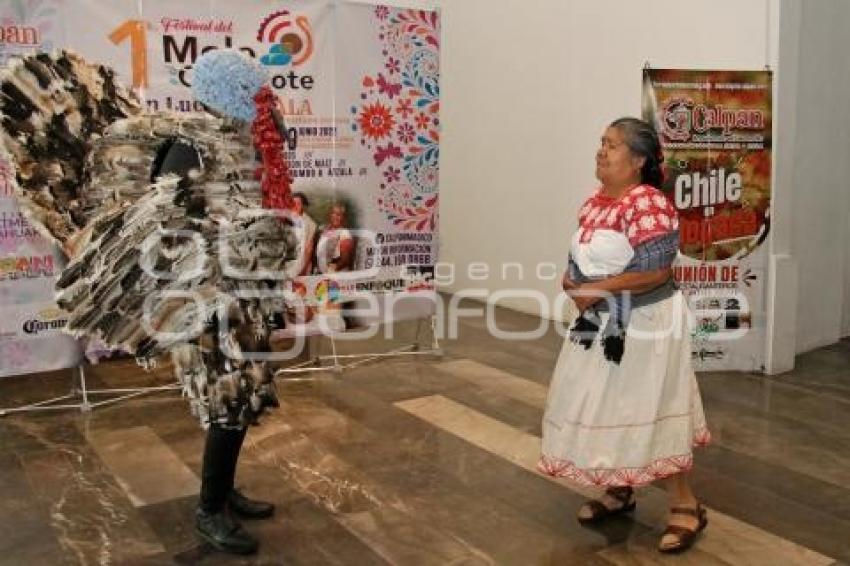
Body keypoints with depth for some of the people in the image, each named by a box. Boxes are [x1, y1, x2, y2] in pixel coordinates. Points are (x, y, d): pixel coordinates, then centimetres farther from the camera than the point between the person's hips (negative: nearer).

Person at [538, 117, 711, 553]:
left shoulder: (648, 204, -20)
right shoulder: (594, 202, 7)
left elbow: (655, 272, -24)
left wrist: (596, 289, -22)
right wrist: (573, 282, -3)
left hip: (643, 325, -9)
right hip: (602, 324, 9)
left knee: (646, 411, 0)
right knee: (605, 407, 16)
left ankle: (685, 506, 17)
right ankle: (619, 491, 34)